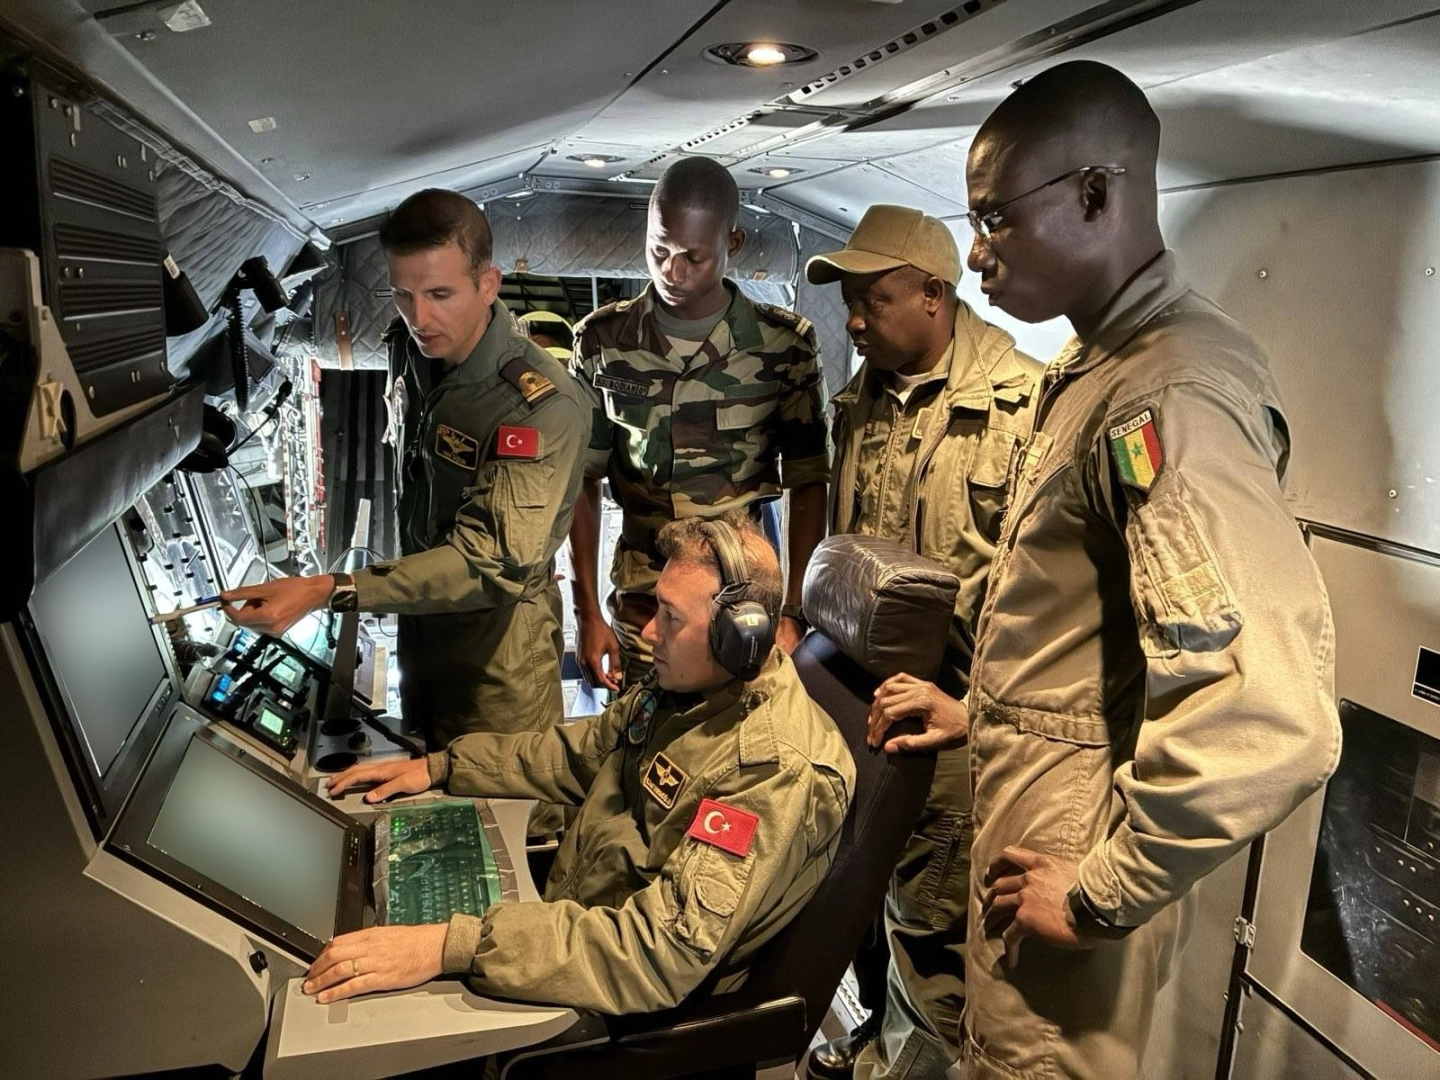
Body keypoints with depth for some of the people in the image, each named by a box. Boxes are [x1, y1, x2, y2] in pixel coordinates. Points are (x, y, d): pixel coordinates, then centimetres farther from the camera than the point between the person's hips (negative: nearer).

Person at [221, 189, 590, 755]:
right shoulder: (410, 347, -5)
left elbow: (492, 563, -35)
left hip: (495, 644, -7)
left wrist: (326, 591, -42)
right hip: (419, 616, 7)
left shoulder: (545, 405, -30)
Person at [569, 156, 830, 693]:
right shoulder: (603, 341, 1)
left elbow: (807, 487, 1)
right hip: (639, 610, 1)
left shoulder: (785, 345, -3)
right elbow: (583, 482, 6)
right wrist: (587, 614, 2)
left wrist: (793, 615, -5)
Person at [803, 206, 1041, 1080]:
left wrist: (975, 702, -20)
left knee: (932, 912, 6)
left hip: (954, 708, -7)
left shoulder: (1025, 404, -16)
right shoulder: (862, 399, 8)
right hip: (861, 685, 7)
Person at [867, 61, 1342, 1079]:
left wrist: (1104, 894, -23)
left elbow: (1273, 721, -35)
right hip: (1034, 799, 9)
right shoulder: (1100, 364, 8)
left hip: (1072, 836, -9)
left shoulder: (1173, 393, -25)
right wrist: (988, 712, 16)